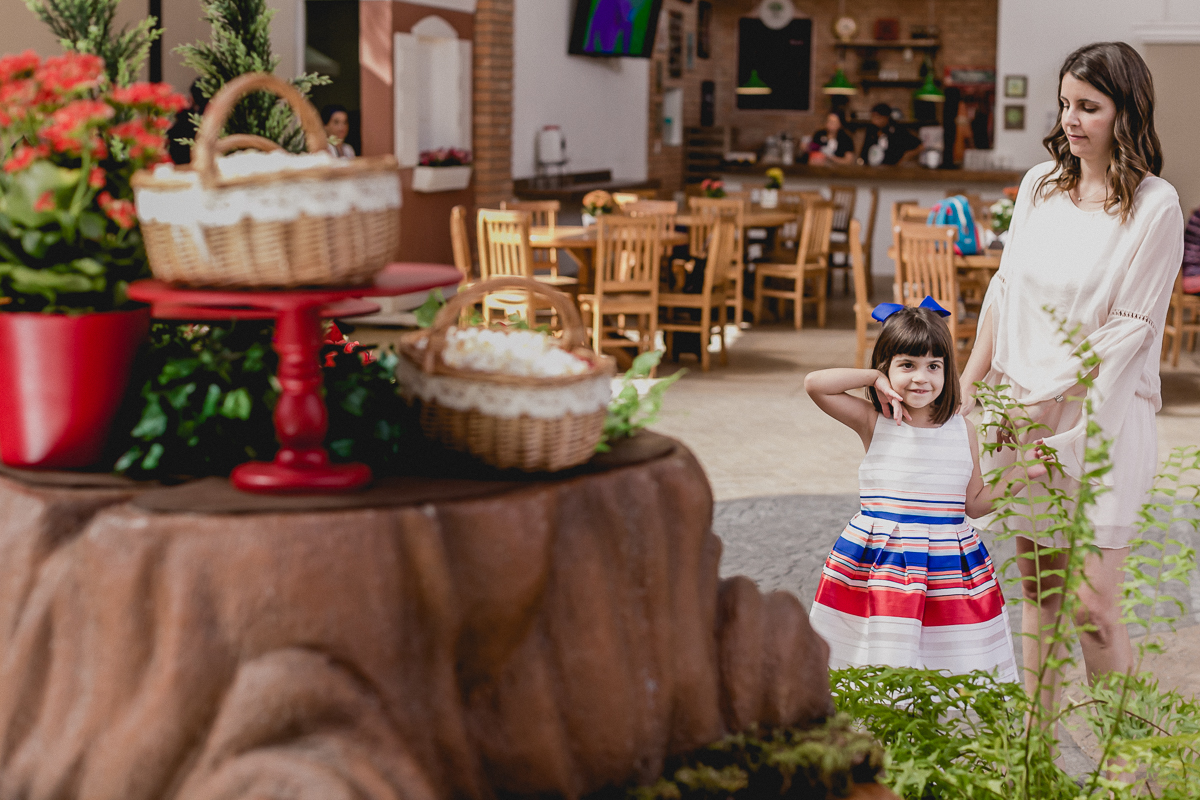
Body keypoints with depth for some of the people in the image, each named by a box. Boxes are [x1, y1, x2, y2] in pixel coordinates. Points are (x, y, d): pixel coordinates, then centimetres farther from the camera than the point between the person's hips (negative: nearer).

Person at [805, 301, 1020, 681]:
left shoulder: (962, 429, 5)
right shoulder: (874, 423, -3)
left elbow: (975, 502, 13)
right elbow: (814, 383, -15)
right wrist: (876, 380, -8)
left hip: (949, 569, 2)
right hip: (875, 569, -2)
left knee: (953, 670, 2)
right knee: (877, 671, -2)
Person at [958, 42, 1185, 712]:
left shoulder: (1155, 206, -9)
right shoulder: (1040, 185, 8)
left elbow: (1130, 326, -11)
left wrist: (1053, 400, -12)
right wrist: (973, 379, 12)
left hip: (1101, 413, -5)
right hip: (1024, 412, 5)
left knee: (1093, 606, -7)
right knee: (1037, 586, 12)